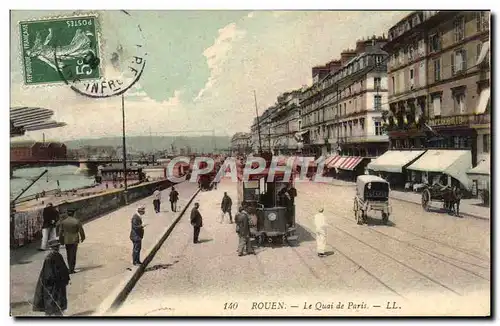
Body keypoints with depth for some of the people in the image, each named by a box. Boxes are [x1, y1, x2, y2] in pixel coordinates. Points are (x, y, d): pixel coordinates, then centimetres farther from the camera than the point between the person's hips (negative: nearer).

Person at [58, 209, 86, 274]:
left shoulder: (63, 221, -2)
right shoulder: (77, 221, -10)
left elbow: (60, 231, 1)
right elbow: (81, 230, -6)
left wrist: (61, 240, 11)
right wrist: (82, 238, 10)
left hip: (66, 240, 3)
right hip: (74, 240, -3)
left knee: (69, 255, 16)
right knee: (73, 255, 1)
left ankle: (71, 267, 25)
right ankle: (71, 269, -2)